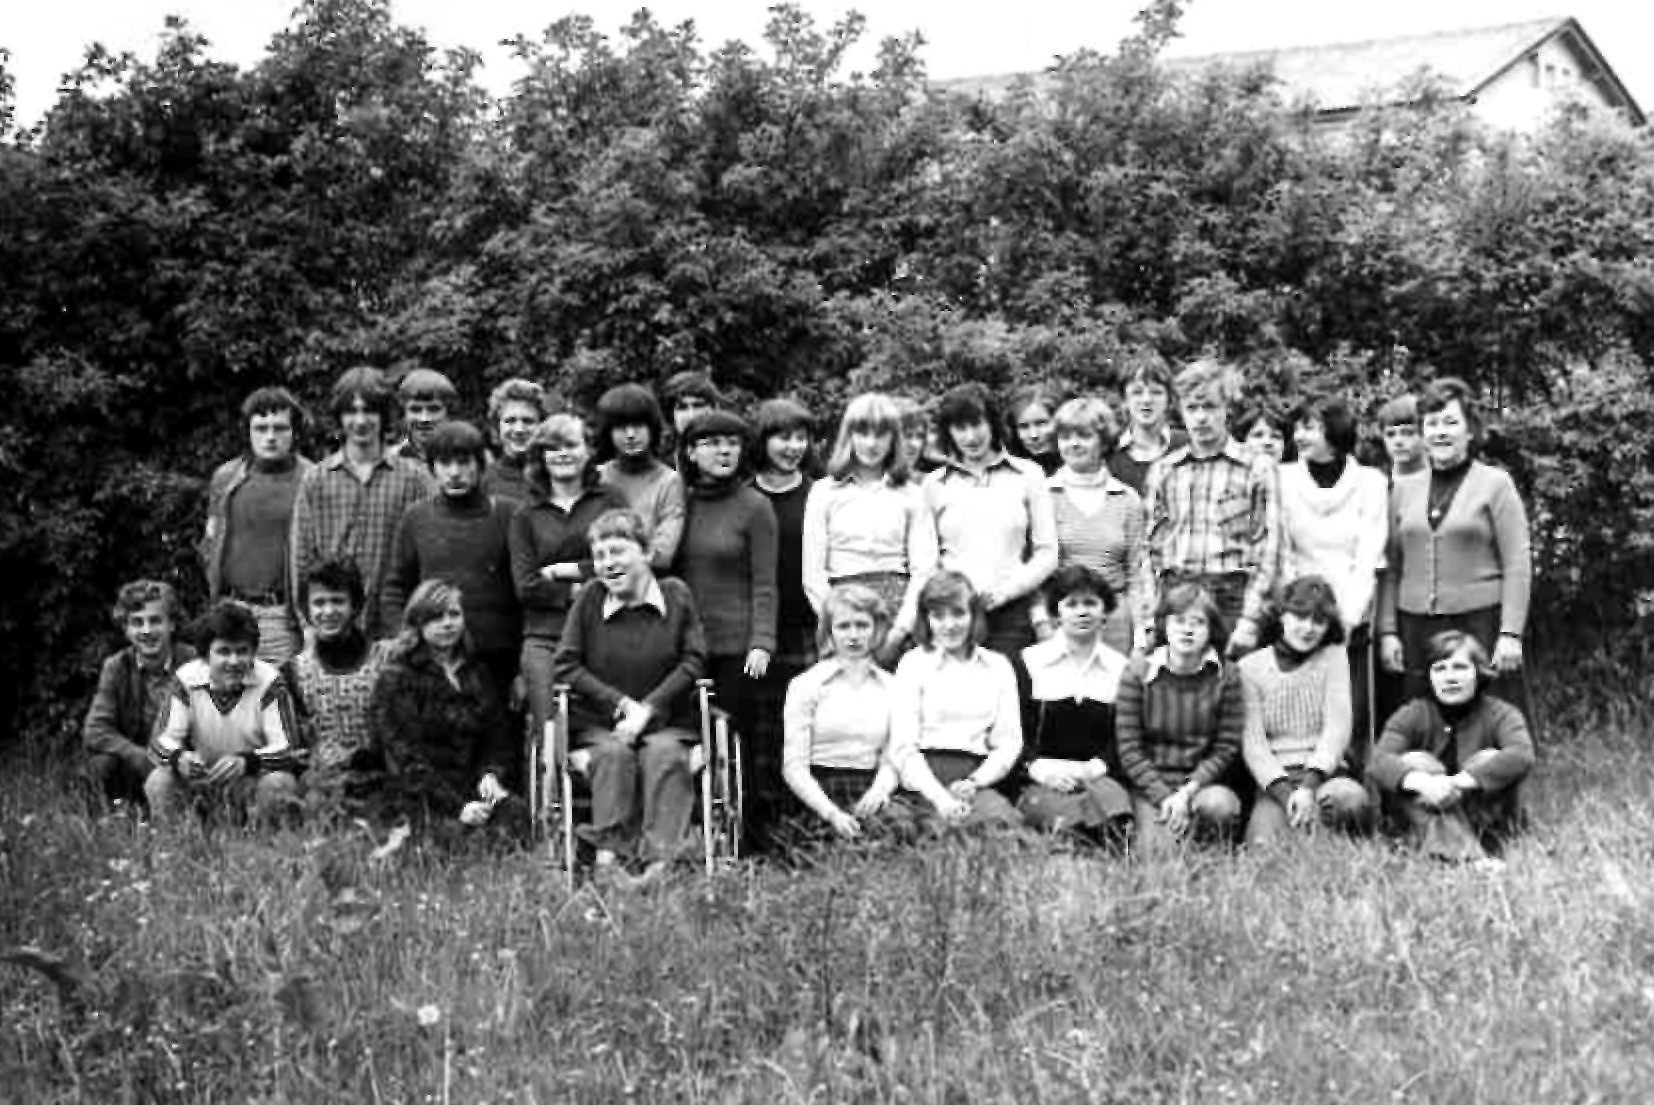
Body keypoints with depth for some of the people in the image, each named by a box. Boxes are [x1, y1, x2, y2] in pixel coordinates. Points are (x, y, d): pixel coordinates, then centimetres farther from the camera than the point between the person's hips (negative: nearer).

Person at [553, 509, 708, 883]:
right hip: (597, 724, 0)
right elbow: (566, 666, -1)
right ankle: (607, 856, -36)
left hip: (666, 721, 0)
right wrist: (621, 704, -11)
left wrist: (648, 708, -12)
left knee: (665, 753, -30)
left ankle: (660, 857, -37)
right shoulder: (589, 600, 1)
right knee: (613, 753, -30)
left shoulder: (676, 595, 2)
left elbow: (693, 661, -1)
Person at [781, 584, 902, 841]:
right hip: (819, 795, -4)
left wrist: (881, 788, -10)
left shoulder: (889, 687, 13)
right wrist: (831, 814, -17)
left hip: (869, 800, 4)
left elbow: (891, 759, 13)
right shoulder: (806, 686, 4)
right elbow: (793, 767, -3)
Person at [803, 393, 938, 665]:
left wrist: (900, 629, -8)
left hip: (899, 605, 0)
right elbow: (812, 573, 4)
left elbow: (924, 569, 3)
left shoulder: (910, 495, 10)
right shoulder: (825, 492, 9)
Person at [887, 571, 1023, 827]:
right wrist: (939, 797, -16)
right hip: (926, 779, -3)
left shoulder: (998, 667, 18)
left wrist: (973, 782, -7)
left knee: (1009, 821, -31)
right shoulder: (913, 664, 9)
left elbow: (1008, 743, 13)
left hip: (980, 779, 3)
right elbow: (902, 748, -1)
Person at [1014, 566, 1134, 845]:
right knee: (1061, 810, -38)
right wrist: (1038, 767, -14)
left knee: (1112, 798, -37)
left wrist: (1096, 766, -10)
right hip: (1040, 782, -1)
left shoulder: (1121, 669, 18)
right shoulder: (1030, 662, 14)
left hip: (1098, 776, 1)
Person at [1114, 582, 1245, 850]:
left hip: (1203, 781, 1)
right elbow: (1129, 750, -3)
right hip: (1151, 785, -1)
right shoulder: (1138, 675, -1)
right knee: (1162, 850, -28)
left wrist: (1188, 791, -16)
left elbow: (1226, 748, -2)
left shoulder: (1226, 677, 0)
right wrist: (1163, 797, -16)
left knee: (1219, 804, -34)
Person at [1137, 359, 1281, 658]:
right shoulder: (1163, 471, 14)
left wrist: (1249, 621, -10)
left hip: (1231, 600, -2)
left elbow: (1267, 552, -1)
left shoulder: (1258, 469, 4)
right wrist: (1145, 622, 3)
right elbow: (1149, 549, 12)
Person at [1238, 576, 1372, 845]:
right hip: (1274, 779, -1)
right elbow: (1252, 743, -1)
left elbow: (1337, 727, -1)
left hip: (1324, 772, 2)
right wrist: (1286, 794, -18)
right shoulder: (1250, 667, 7)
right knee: (1263, 846, -33)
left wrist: (1309, 785, -17)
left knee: (1350, 799, -36)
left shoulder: (1333, 658, 11)